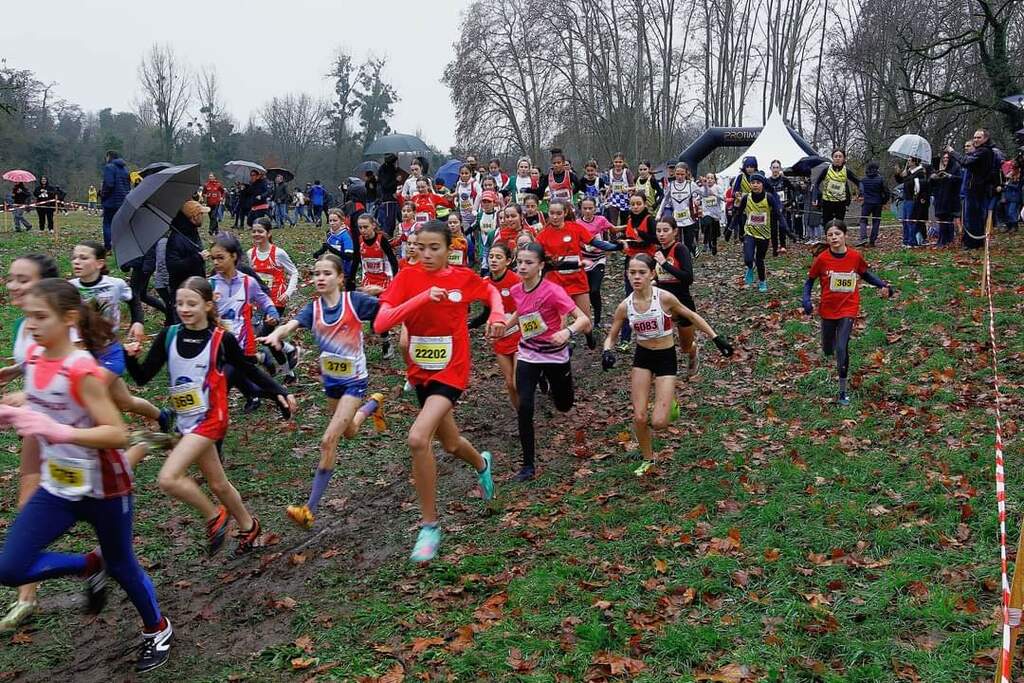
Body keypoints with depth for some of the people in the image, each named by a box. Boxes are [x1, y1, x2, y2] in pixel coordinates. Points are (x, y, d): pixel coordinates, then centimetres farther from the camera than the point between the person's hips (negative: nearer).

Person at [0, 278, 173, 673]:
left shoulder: (82, 371, -25)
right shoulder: (33, 357, -3)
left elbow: (117, 434, -29)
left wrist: (58, 431, -41)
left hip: (104, 487, -6)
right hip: (57, 485, 6)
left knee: (121, 564, 13)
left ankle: (158, 631, 39)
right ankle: (90, 567, 24)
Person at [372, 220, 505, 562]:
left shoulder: (463, 277, -8)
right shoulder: (407, 277, -7)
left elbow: (491, 291, 15)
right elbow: (380, 324, -19)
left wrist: (497, 313, -6)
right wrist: (421, 298, -29)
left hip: (451, 371, -4)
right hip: (420, 371, 4)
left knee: (418, 438, -25)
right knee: (450, 443, 20)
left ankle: (430, 526, -8)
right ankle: (482, 463, 58)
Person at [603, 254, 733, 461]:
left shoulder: (664, 298, -19)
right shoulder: (624, 306, -10)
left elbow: (692, 316, -3)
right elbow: (611, 336, 2)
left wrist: (716, 338, -1)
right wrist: (607, 351, -21)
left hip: (666, 358, -2)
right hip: (642, 357, 3)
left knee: (658, 423, -10)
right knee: (639, 418, -4)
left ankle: (670, 401, 27)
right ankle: (648, 459, 23)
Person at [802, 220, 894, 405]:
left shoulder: (855, 256, -9)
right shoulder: (822, 258, -12)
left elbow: (865, 274, 10)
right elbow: (810, 281, -1)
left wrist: (883, 285, -3)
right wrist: (806, 300, -15)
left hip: (848, 309, -1)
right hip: (828, 309, 1)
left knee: (842, 348, -15)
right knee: (828, 350, 14)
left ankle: (843, 391, -1)